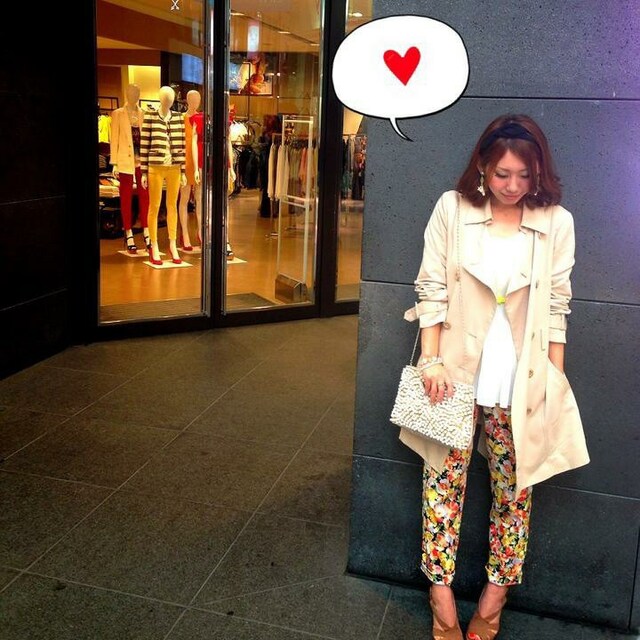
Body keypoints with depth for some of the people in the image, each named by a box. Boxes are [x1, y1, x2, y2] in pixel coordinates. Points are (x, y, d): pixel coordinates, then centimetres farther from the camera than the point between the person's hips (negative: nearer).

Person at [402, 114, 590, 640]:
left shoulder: (557, 222, -1)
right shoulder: (452, 209, -3)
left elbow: (556, 309, 3)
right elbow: (431, 289, -2)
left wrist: (556, 383, 2)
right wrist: (432, 361, -9)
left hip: (522, 381, 1)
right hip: (458, 371, 0)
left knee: (514, 486, 10)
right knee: (445, 479, 7)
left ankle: (496, 593, 29)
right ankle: (441, 591, 23)